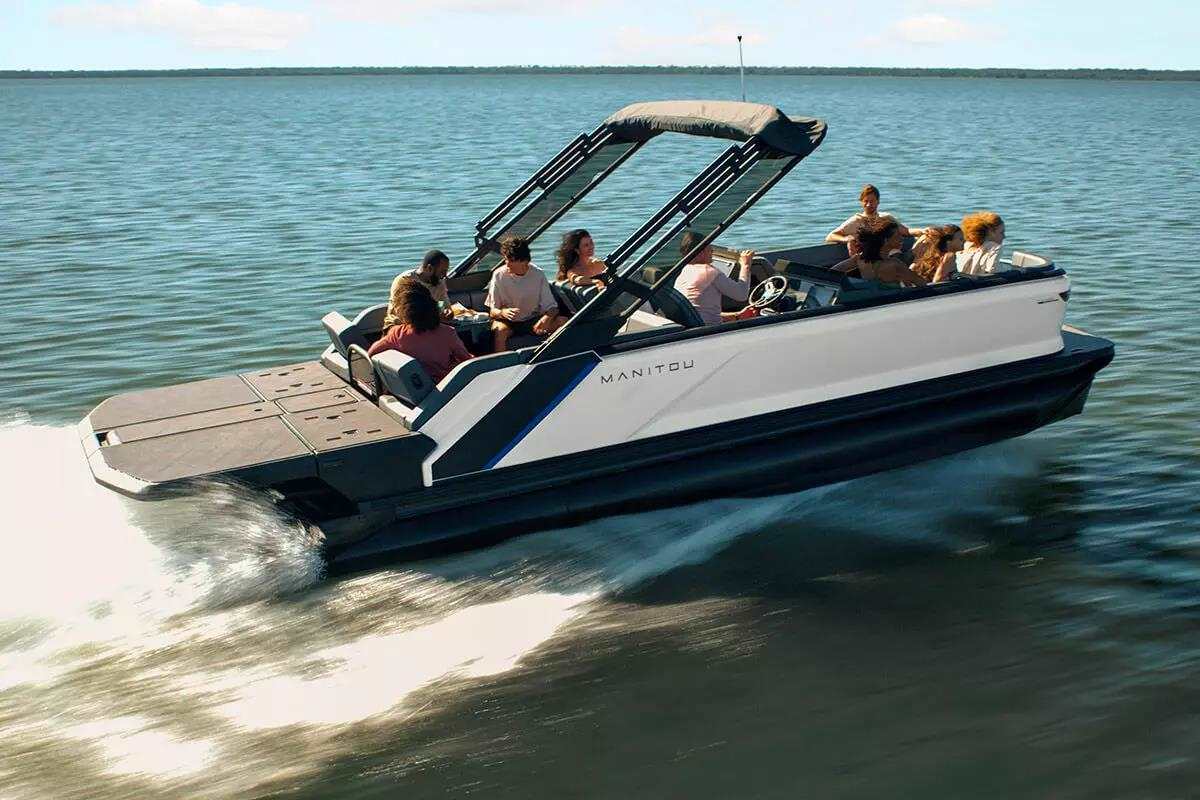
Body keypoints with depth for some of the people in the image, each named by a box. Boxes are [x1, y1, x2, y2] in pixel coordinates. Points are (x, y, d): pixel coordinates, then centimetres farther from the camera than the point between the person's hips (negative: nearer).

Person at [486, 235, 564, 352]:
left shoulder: (537, 274, -7)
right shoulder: (499, 275, -10)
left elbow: (552, 307, -5)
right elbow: (492, 311, -7)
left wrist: (546, 318, -30)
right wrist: (502, 312, -32)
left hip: (533, 321, 2)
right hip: (508, 322, -2)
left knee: (563, 322, -22)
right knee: (500, 330, -37)